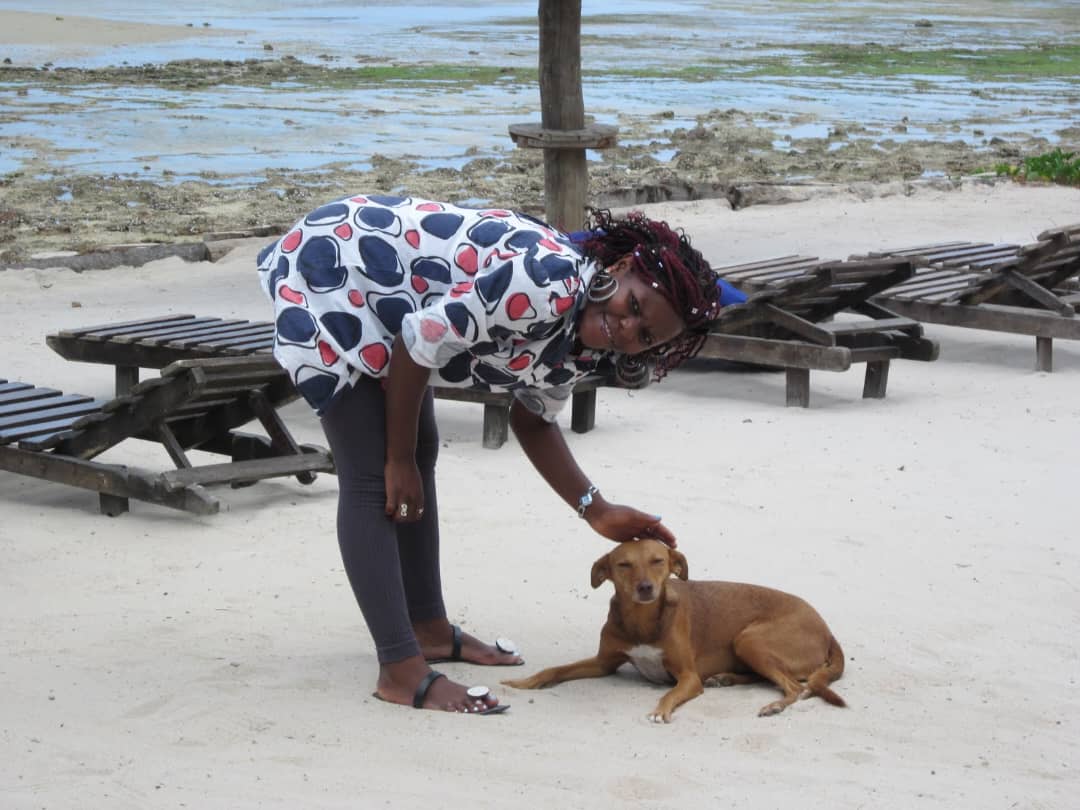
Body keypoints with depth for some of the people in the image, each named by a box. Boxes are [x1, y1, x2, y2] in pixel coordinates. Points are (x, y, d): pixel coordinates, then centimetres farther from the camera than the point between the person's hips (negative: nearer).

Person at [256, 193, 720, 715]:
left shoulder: (581, 344, -2)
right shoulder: (547, 282, -31)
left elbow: (532, 420, 14)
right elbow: (419, 344, -26)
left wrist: (597, 511, 2)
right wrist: (399, 460, -14)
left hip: (380, 296, 10)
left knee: (420, 453, 18)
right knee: (373, 480, -13)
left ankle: (429, 629, 30)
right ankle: (402, 672, -12)